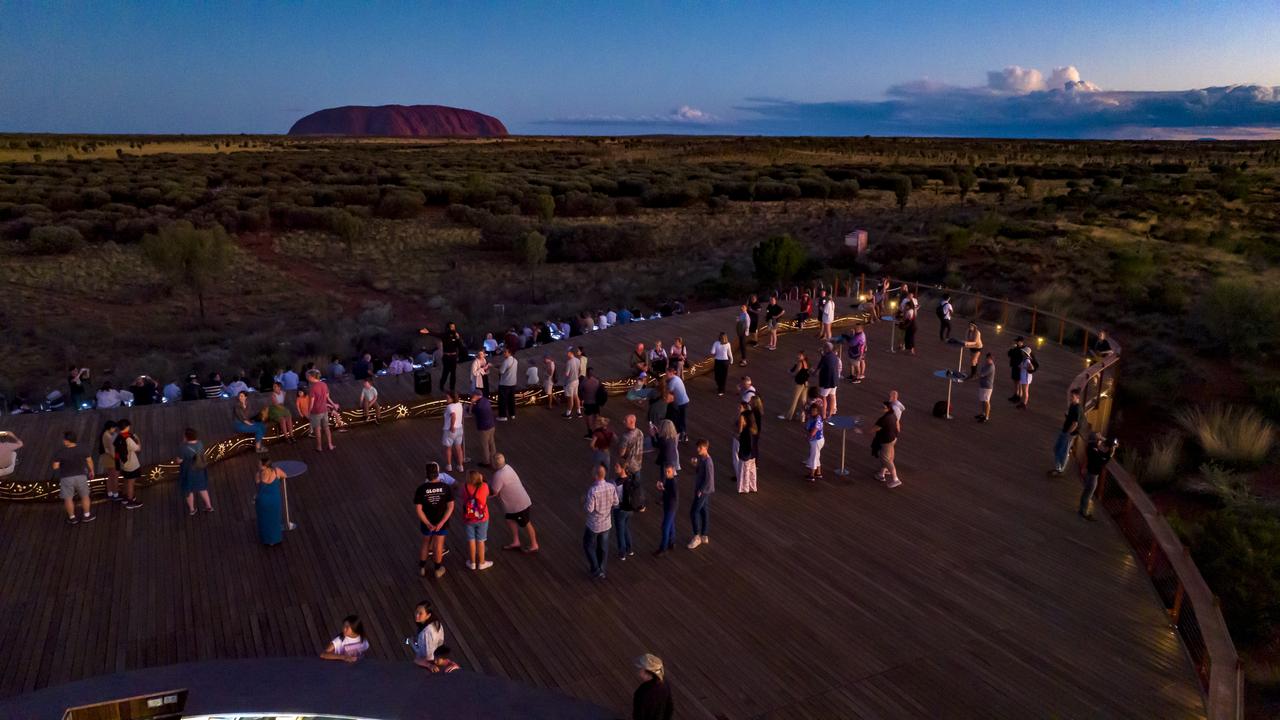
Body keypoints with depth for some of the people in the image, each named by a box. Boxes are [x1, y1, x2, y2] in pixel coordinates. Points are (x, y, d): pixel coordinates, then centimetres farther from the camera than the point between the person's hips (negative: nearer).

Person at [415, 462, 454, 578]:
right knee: (438, 546, 16)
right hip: (442, 522, -1)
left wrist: (428, 524, -16)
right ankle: (438, 569, 32)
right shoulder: (446, 487, -18)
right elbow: (450, 507, -19)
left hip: (426, 522, 1)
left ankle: (422, 568, 36)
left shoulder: (421, 489, -19)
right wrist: (441, 523, -19)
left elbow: (418, 509, -19)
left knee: (425, 543, 25)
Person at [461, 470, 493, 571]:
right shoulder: (484, 486, -19)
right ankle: (481, 563, 25)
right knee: (480, 541, 12)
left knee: (471, 540, 16)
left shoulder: (465, 488, -16)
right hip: (482, 518, -1)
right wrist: (481, 480, 7)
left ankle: (472, 563, 28)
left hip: (469, 518, 1)